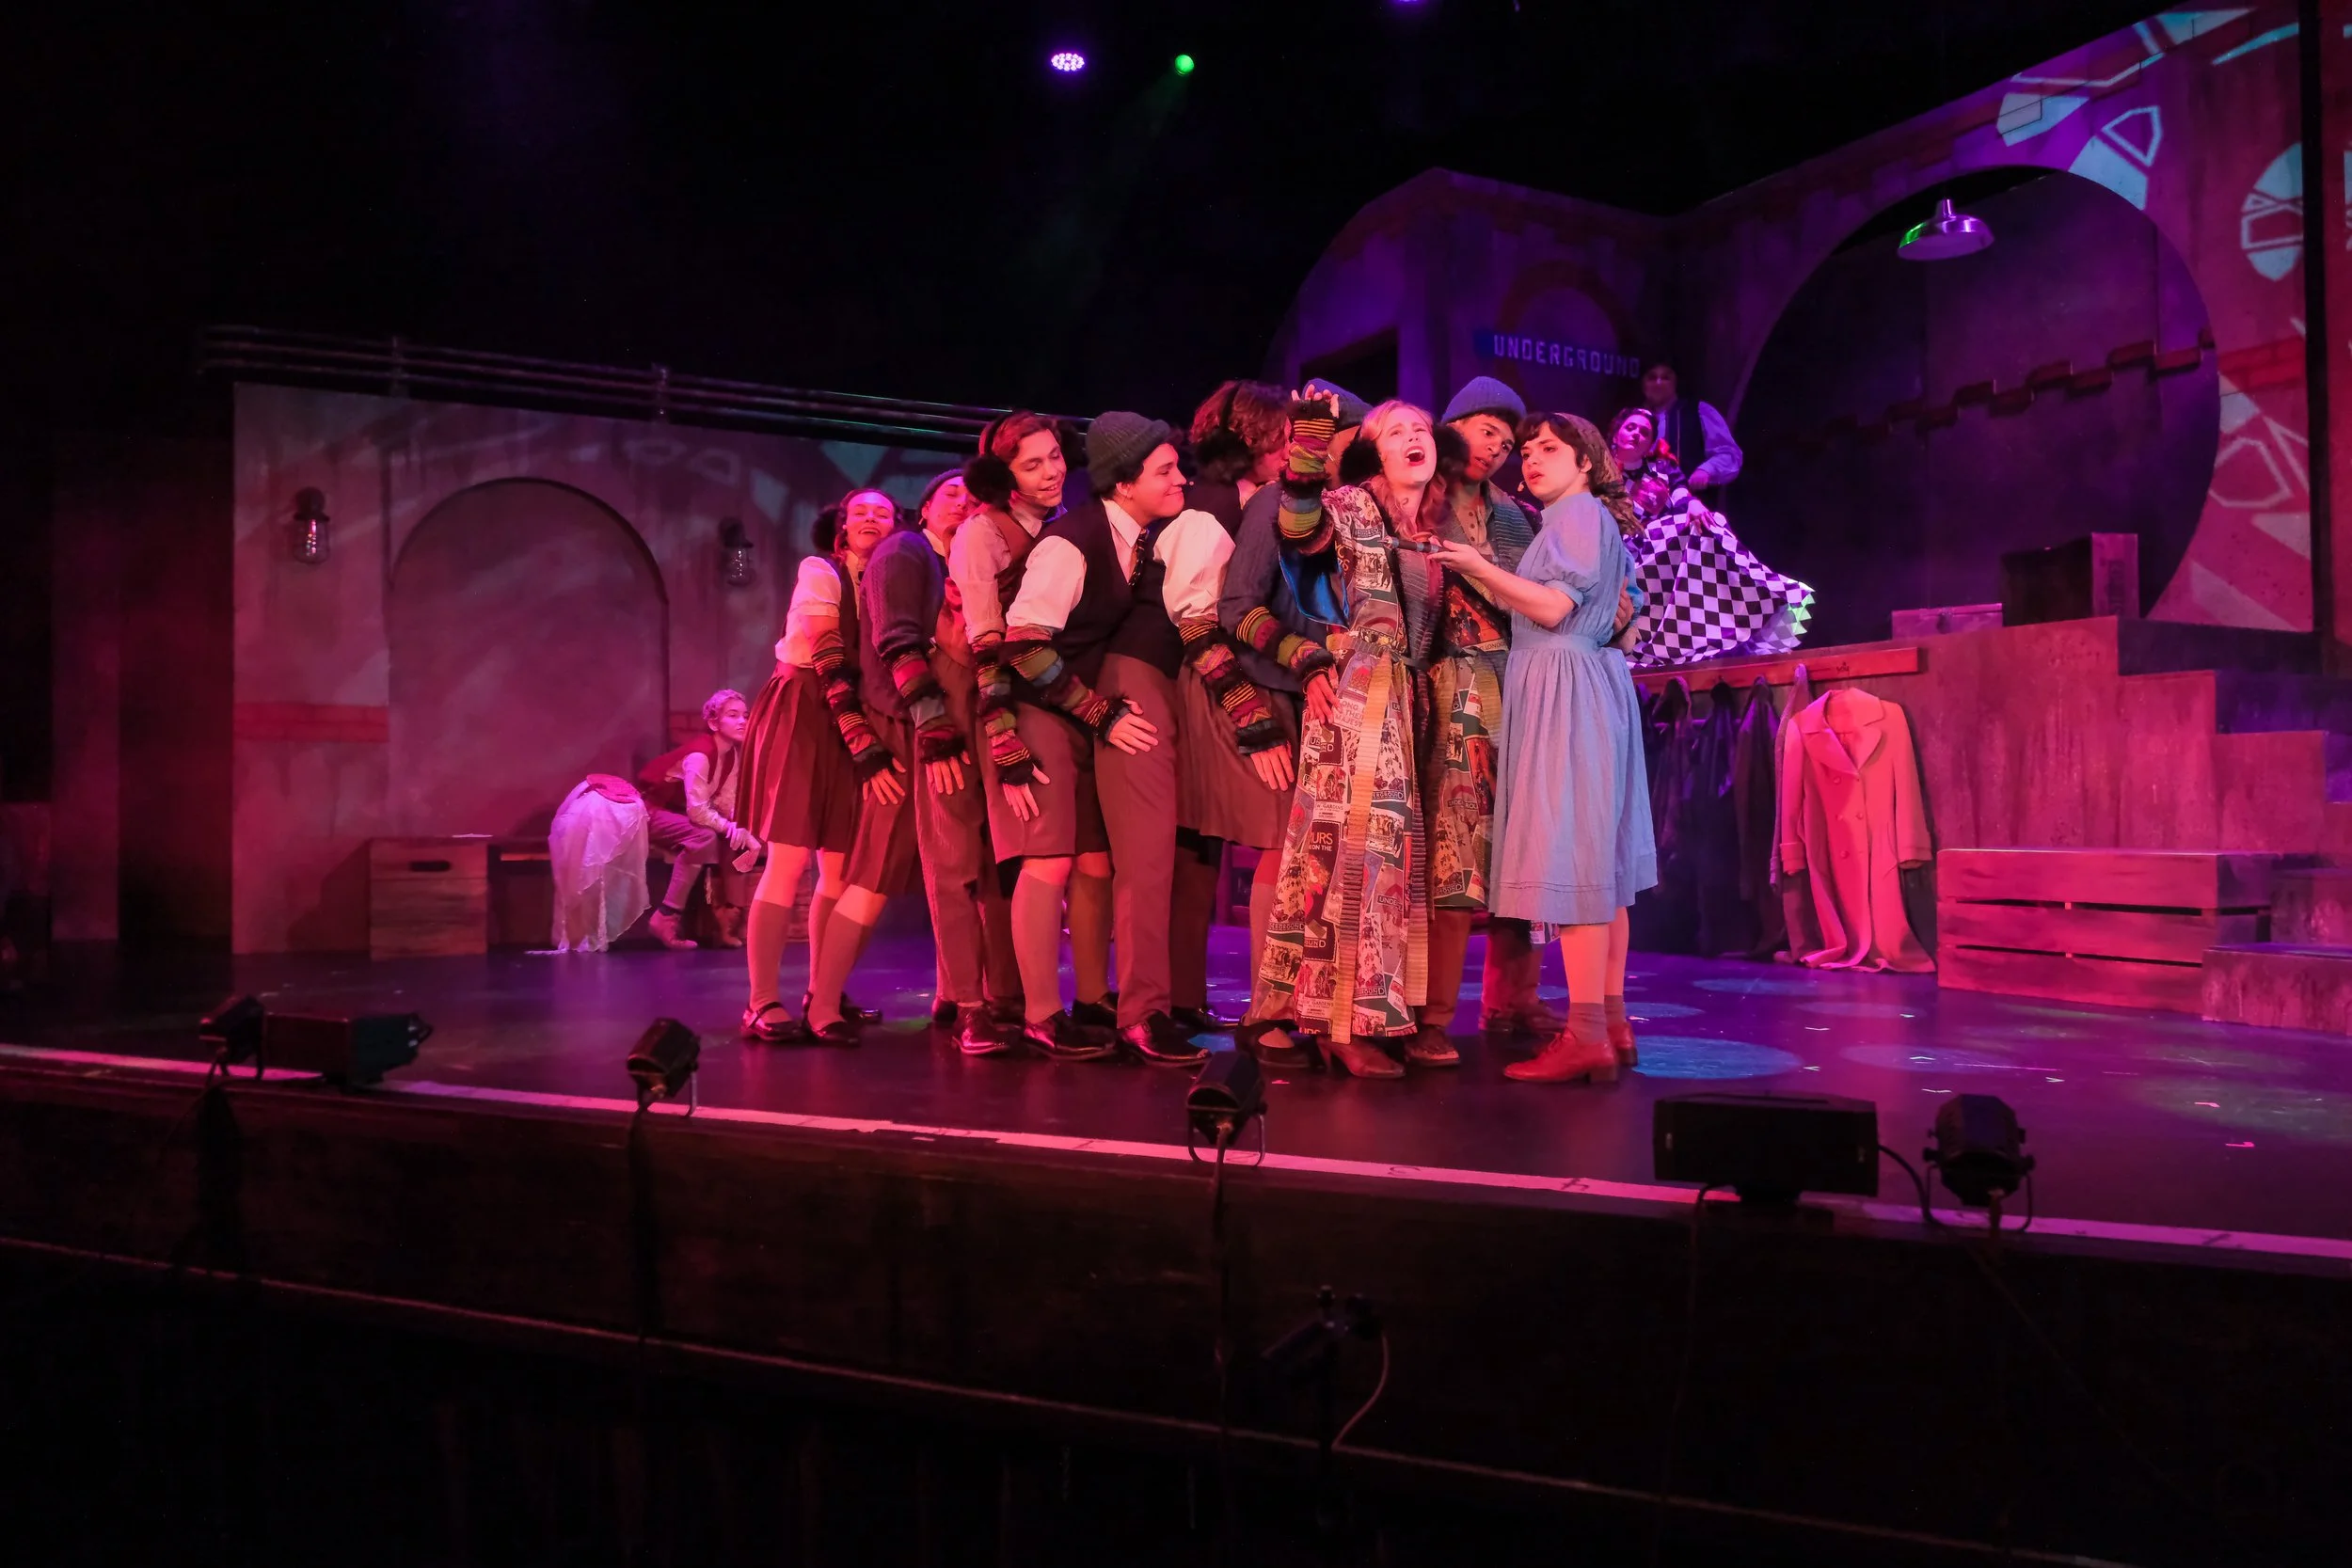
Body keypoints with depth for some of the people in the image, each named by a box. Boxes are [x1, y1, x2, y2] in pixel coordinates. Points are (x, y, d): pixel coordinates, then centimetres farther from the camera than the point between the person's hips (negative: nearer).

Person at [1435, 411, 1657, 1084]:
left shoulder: (1580, 512, -6)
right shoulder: (1589, 520, 23)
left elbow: (1554, 607, -17)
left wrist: (1479, 568, -19)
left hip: (1567, 690, -10)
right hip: (1582, 691, 10)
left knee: (1571, 852, -13)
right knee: (1594, 853, 9)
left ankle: (1586, 1037, -14)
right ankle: (1611, 1022, 13)